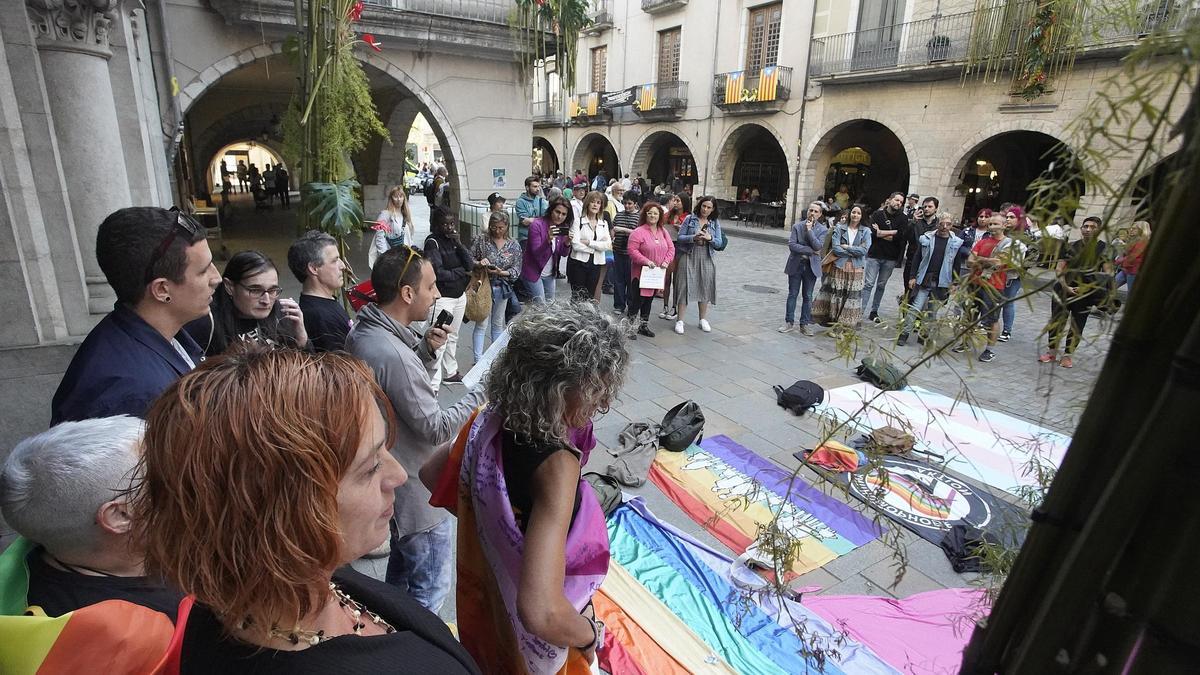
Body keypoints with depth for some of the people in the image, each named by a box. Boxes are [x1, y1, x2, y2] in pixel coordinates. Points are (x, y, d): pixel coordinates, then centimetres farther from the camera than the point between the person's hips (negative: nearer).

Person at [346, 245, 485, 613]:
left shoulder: (363, 332, -2)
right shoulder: (393, 355, -32)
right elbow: (436, 428, -26)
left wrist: (427, 351, -6)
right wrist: (481, 394, -18)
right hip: (417, 490, -10)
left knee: (402, 565, 31)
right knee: (430, 588, 11)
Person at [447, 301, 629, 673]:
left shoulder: (491, 419, -15)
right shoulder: (557, 464, -38)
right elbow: (540, 612, -45)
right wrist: (590, 634, -25)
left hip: (483, 596, 6)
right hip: (536, 645, -6)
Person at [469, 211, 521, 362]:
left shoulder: (514, 246, 0)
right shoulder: (480, 241, -4)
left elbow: (516, 270, -3)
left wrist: (501, 272, -20)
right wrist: (479, 263, -21)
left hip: (502, 288, 3)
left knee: (498, 324, 15)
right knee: (482, 324, -2)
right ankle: (478, 359, 5)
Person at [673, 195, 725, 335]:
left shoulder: (715, 223, 7)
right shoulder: (689, 219, 1)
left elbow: (719, 243, 2)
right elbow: (680, 237, -3)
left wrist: (709, 238, -17)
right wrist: (693, 238, -20)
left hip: (706, 259, 3)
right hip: (688, 257, -2)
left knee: (705, 288, 8)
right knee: (684, 287, -4)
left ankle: (703, 319, 24)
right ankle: (679, 320, 4)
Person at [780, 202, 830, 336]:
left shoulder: (823, 229, 0)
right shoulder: (797, 226, -1)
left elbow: (818, 246, -15)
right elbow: (791, 245, -11)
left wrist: (809, 230, -16)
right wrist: (810, 250, -14)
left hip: (811, 266, 0)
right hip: (796, 265, 0)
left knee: (808, 296, 6)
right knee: (792, 295, 6)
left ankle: (805, 325, 13)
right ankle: (789, 322, 15)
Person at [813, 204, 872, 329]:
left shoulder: (866, 231, 4)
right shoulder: (839, 228, 2)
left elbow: (864, 250, -8)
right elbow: (835, 248, -9)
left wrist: (846, 247, -9)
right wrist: (854, 252, -9)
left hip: (855, 270, 0)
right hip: (838, 267, 0)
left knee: (852, 295, 1)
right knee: (835, 293, 0)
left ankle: (847, 322, 9)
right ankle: (829, 318, 8)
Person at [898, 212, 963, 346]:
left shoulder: (956, 243, 2)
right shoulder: (926, 238, 2)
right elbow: (917, 258, 5)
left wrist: (954, 283, -1)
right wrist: (913, 277, 0)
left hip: (942, 283, 1)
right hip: (923, 280, -1)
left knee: (932, 312, 7)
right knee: (915, 308, -6)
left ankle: (923, 336, 17)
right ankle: (904, 334, 1)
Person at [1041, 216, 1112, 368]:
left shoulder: (1105, 249, -2)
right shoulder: (1072, 246, 5)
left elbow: (1107, 274, -7)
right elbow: (1059, 268, 3)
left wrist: (1087, 288, -18)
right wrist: (1065, 286, -12)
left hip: (1086, 294, -2)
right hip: (1063, 290, 2)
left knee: (1077, 326, 5)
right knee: (1056, 322, 4)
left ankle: (1068, 355, 16)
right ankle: (1052, 352, 15)